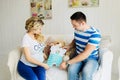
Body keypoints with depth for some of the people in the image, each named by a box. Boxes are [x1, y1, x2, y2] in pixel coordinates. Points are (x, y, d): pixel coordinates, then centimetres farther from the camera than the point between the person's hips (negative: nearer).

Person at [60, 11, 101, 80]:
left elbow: (85, 54, -27)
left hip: (91, 58, -4)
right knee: (71, 70, -28)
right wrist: (70, 46, 2)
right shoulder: (77, 30, -2)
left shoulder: (95, 34, -22)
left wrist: (67, 63, -26)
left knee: (86, 72, -36)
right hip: (78, 56, 4)